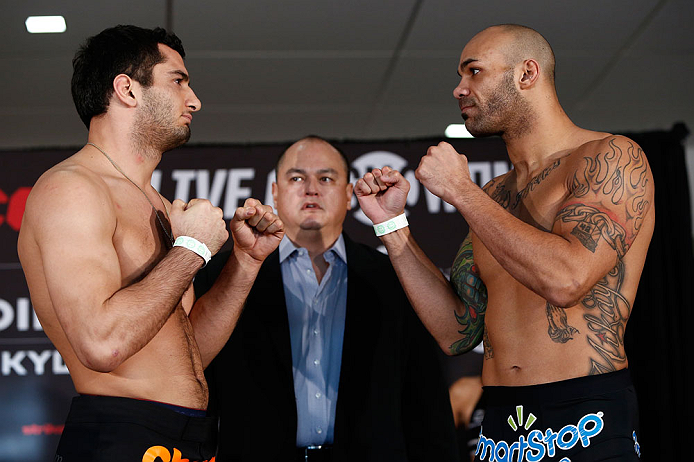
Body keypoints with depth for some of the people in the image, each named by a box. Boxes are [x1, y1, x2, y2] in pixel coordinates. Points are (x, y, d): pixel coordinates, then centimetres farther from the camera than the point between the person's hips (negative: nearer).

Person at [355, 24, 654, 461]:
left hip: (588, 426, -6)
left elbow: (565, 279, -21)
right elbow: (457, 332, 12)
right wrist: (393, 226, 7)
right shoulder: (494, 195, 15)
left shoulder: (612, 158, -4)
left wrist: (460, 190, -11)